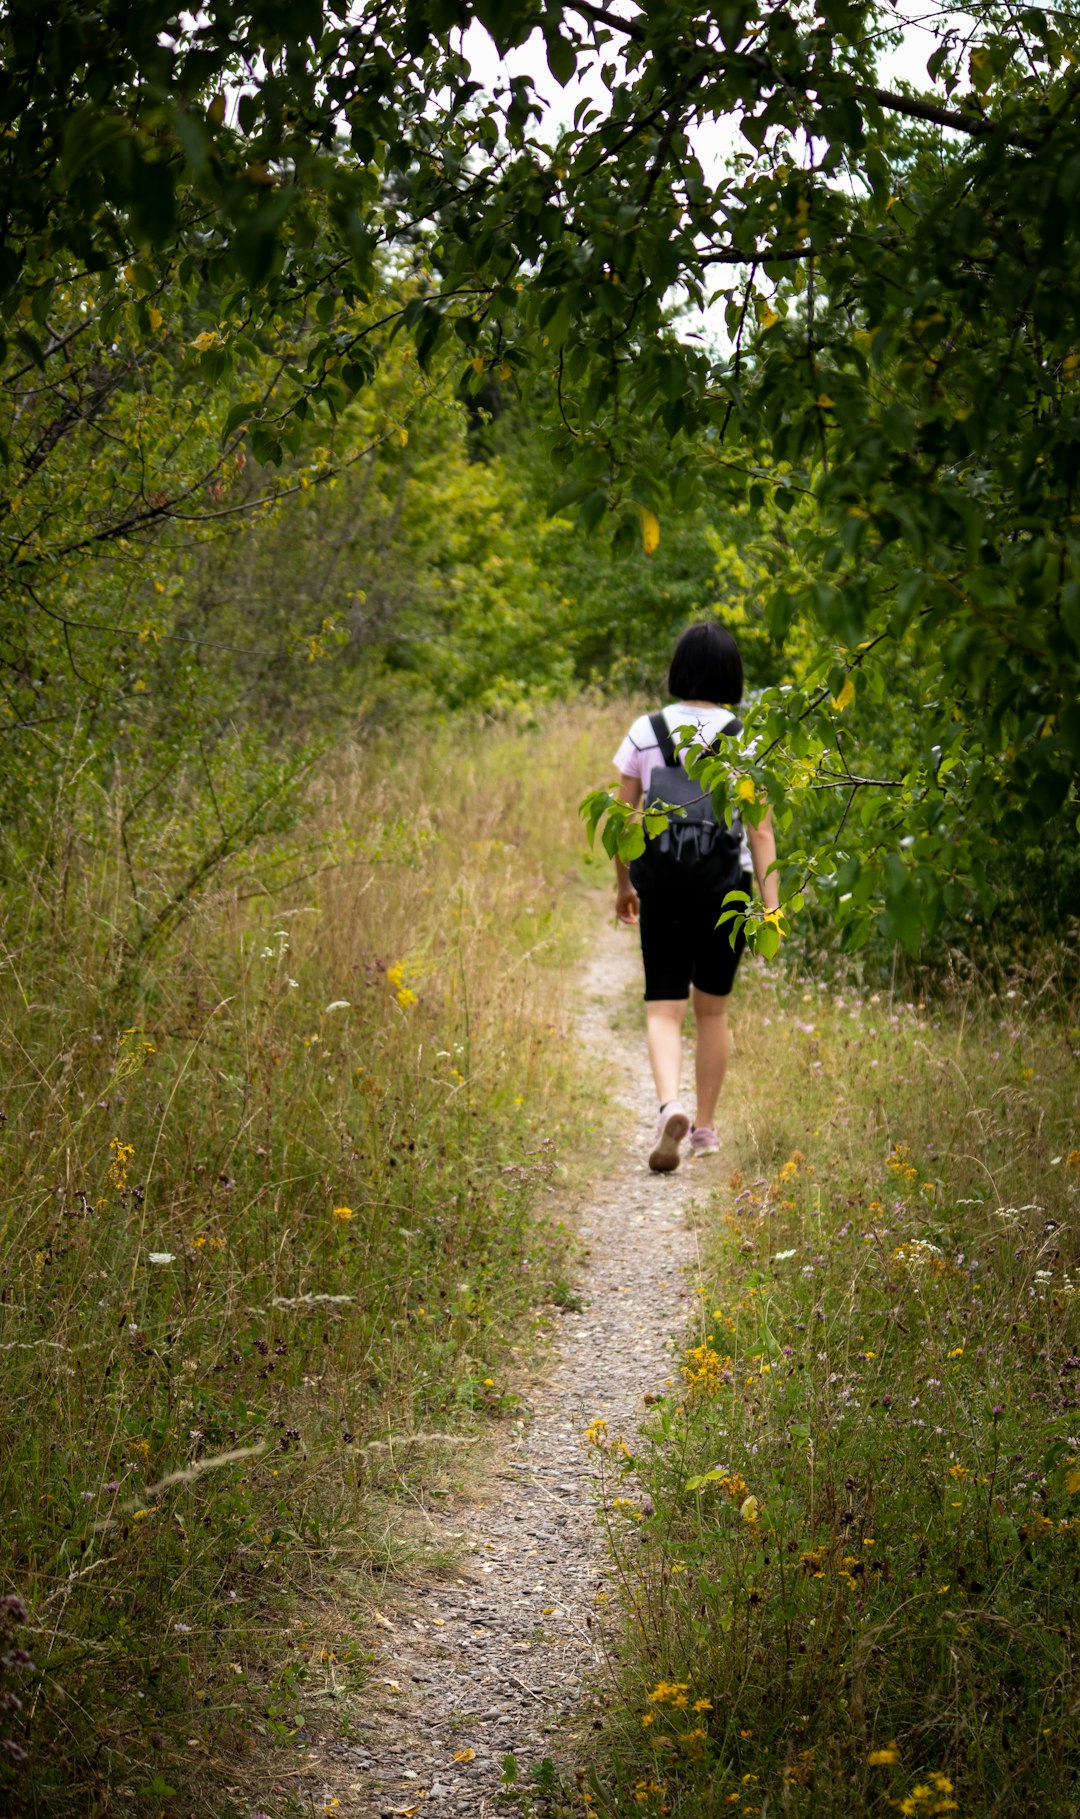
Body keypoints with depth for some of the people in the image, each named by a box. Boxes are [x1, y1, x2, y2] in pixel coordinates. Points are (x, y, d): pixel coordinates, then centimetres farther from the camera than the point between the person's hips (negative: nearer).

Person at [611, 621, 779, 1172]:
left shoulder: (645, 732, -1)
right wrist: (771, 901, -7)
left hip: (662, 884, 0)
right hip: (726, 884, 0)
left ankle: (670, 1104, -26)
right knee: (712, 1010, 15)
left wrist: (623, 884, 16)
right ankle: (704, 1128, 23)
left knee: (663, 1009, 1)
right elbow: (760, 828, -8)